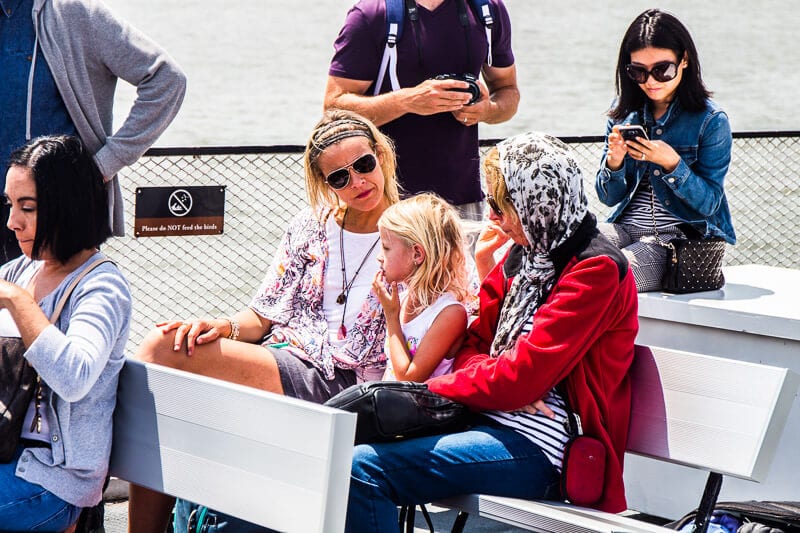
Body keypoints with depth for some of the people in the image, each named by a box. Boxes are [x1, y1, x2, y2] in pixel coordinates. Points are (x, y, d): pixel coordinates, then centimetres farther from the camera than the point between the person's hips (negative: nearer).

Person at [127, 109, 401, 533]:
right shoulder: (309, 228, 17)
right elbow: (265, 315, 16)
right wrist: (227, 327, -5)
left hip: (336, 384, -6)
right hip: (275, 357, 6)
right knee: (160, 344, -22)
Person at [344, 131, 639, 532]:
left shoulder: (597, 269, -12)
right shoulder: (524, 254, 15)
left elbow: (519, 377, -18)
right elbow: (474, 345, 17)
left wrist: (434, 387, -7)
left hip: (538, 446, -9)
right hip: (493, 420, 9)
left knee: (364, 467, -23)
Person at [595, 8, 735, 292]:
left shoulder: (711, 120, -4)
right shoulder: (624, 112, 9)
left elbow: (709, 203, -7)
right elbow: (609, 197, 11)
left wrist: (672, 164, -22)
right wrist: (614, 162, -10)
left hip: (682, 234, -5)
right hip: (626, 225, 5)